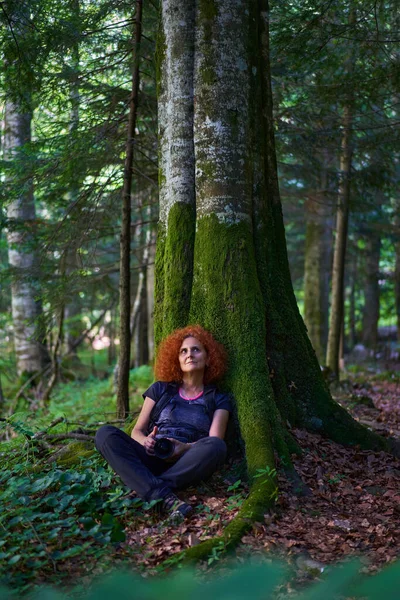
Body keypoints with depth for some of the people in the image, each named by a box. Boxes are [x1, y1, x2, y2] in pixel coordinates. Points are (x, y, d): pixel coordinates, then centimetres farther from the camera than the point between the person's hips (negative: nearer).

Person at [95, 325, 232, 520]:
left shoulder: (218, 399, 15)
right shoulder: (160, 390, 19)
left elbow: (214, 443, 1)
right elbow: (137, 431, 14)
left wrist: (185, 447, -20)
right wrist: (145, 441, -11)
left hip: (186, 466, -2)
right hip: (150, 459, 2)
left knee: (216, 447, -33)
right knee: (106, 433, -25)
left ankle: (149, 489, -37)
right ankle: (163, 496, -42)